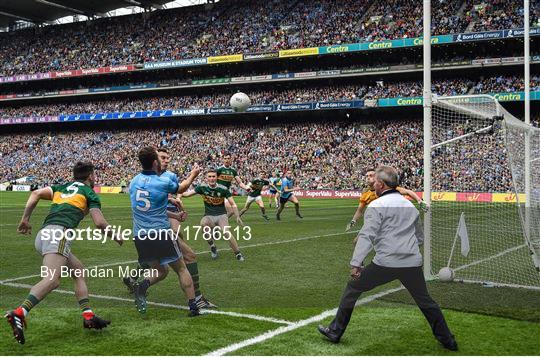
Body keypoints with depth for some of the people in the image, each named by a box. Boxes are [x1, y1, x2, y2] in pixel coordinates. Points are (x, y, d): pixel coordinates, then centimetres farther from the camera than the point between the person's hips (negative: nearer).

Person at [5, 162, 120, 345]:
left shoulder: (62, 187, 28)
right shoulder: (89, 193, 12)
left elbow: (36, 194, 15)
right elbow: (99, 223, 3)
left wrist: (25, 219, 17)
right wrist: (115, 236, 20)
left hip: (43, 234, 8)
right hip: (58, 234, -8)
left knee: (80, 273, 17)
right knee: (52, 280, -23)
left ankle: (88, 316, 9)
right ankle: (18, 313, -42)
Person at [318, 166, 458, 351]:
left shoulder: (376, 206, -3)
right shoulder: (410, 205, 17)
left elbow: (367, 235, -15)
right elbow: (420, 237, 26)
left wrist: (356, 263, -20)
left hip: (385, 263, -5)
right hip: (413, 263, 5)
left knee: (352, 287, 12)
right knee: (425, 301, 22)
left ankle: (335, 331, 17)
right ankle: (448, 341, 27)